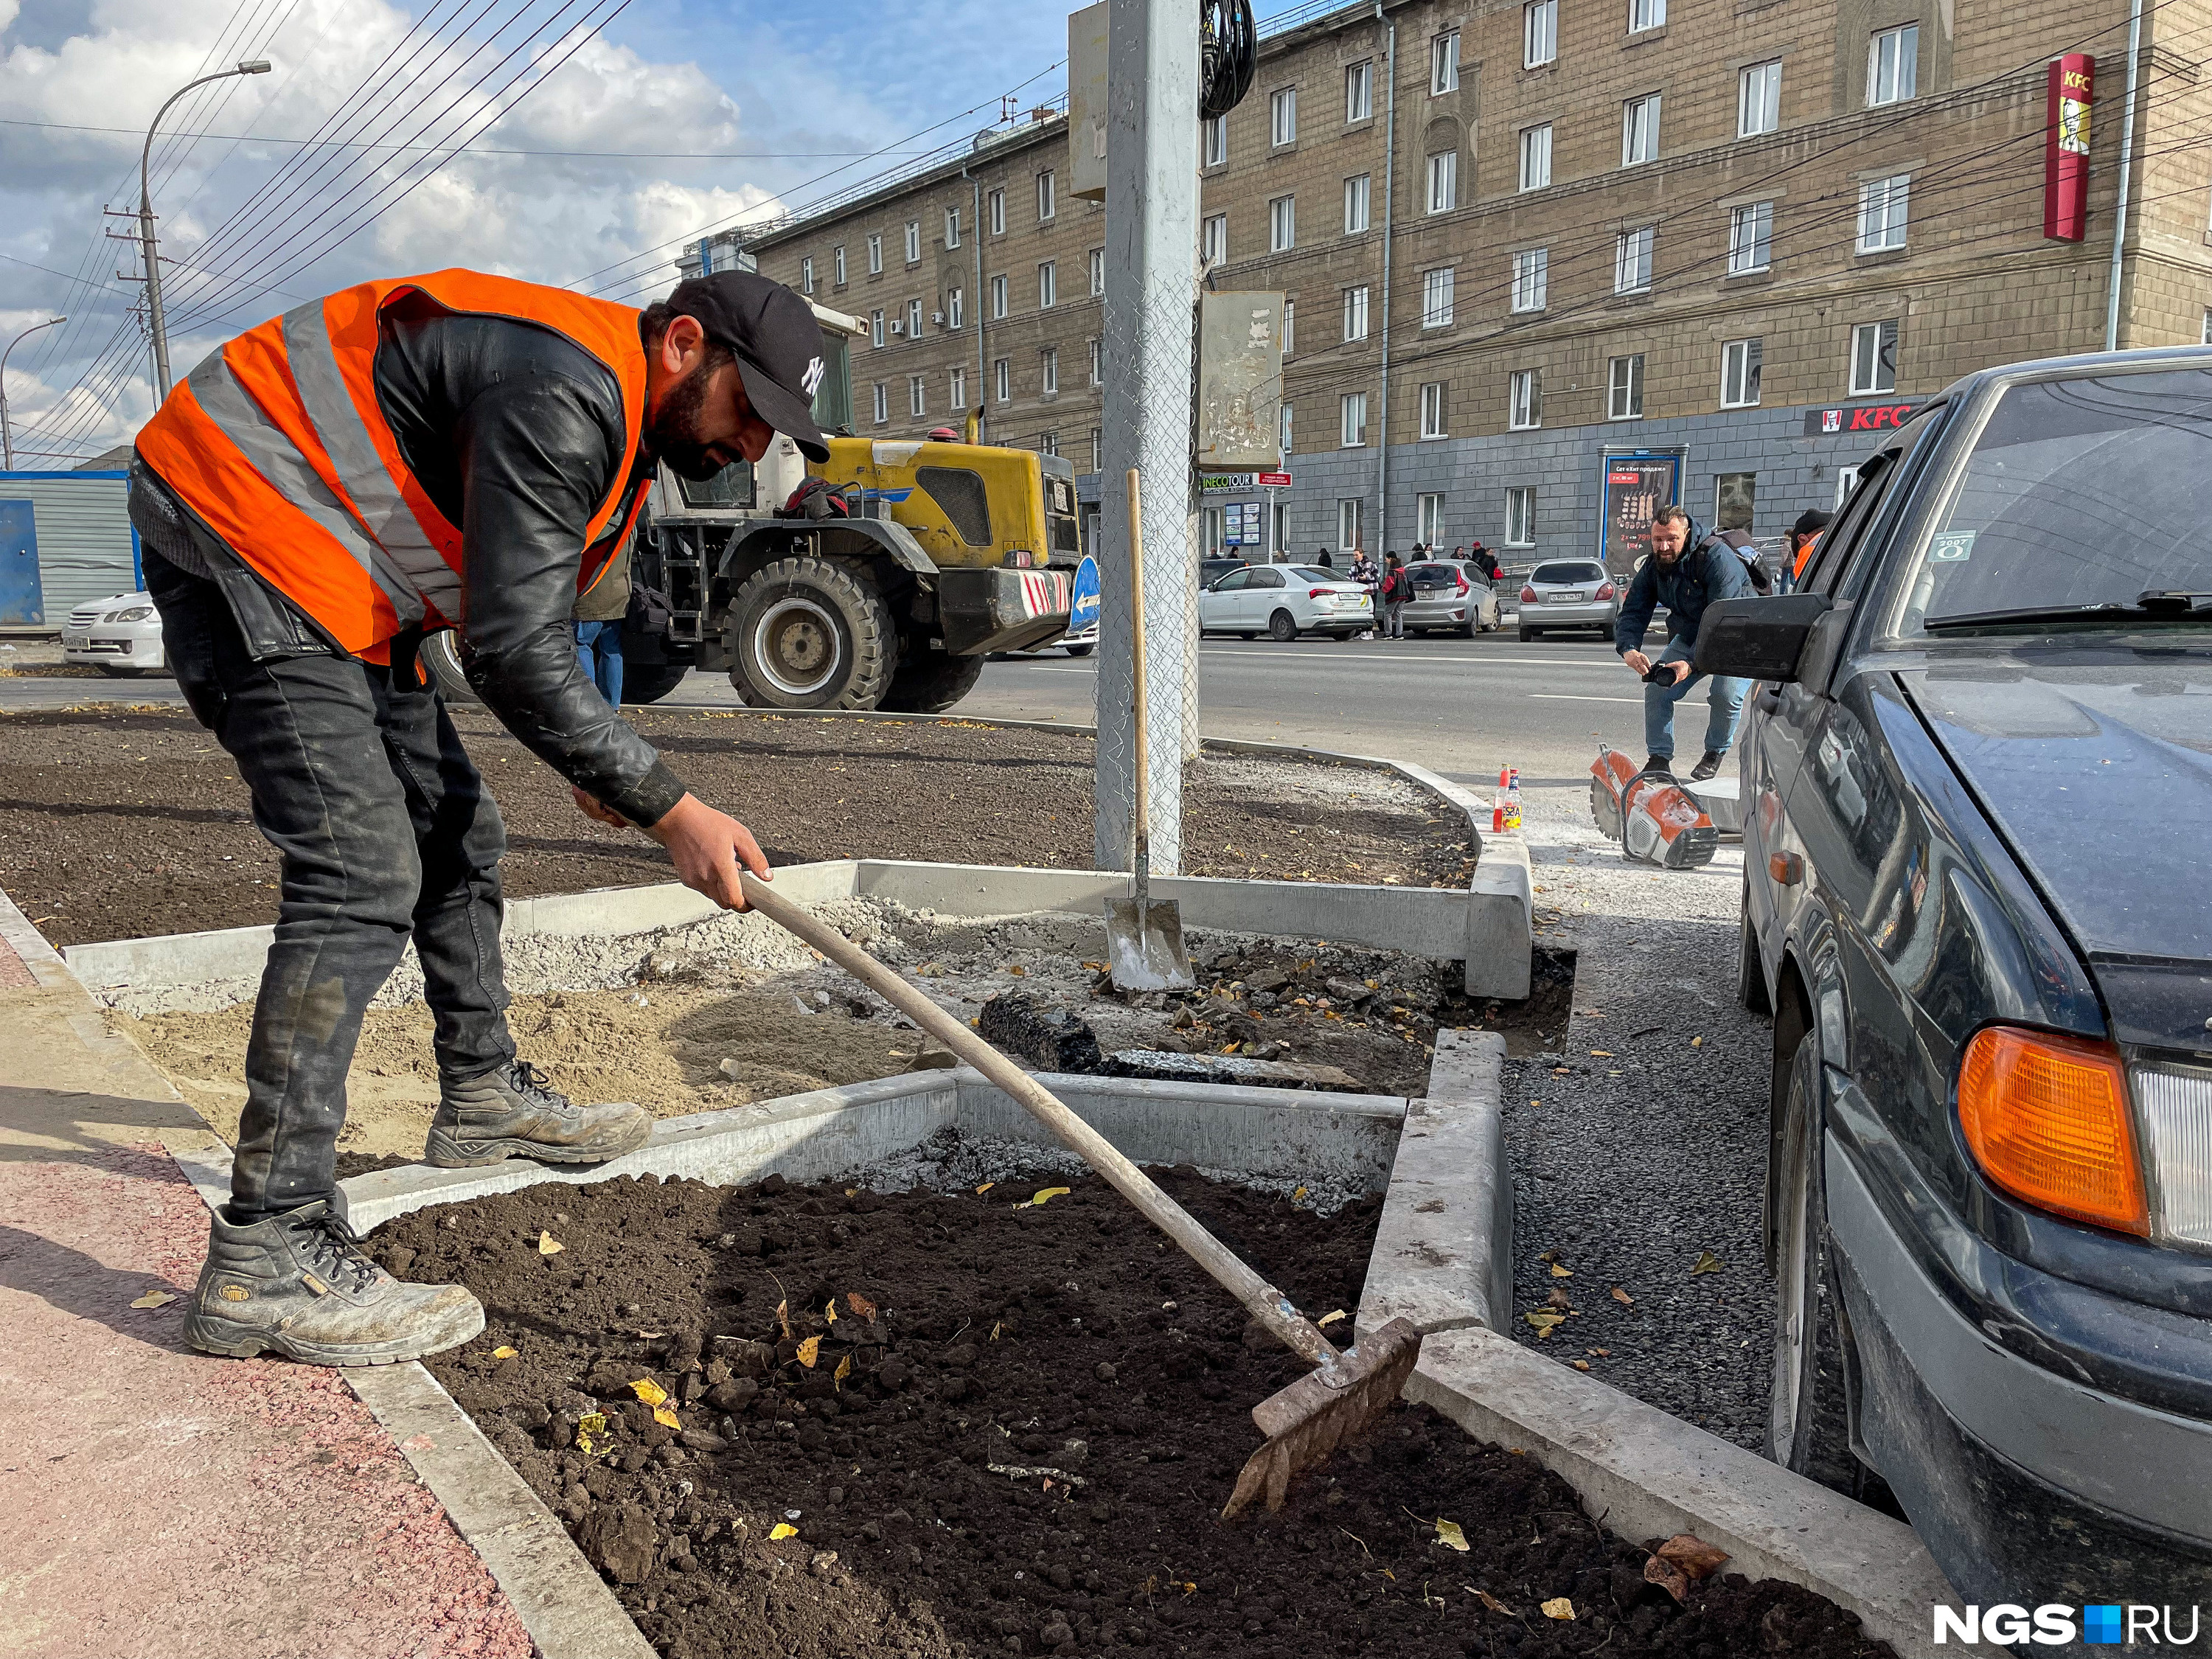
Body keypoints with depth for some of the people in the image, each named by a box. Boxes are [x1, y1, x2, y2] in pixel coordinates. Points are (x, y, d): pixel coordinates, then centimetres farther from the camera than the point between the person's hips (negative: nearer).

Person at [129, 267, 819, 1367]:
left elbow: (528, 617, 23)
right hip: (237, 529, -11)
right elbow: (514, 652, -26)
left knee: (453, 834, 14)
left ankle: (482, 1094, 31)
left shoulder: (621, 423, 11)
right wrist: (668, 808, -21)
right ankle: (265, 1258, -18)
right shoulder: (565, 389, -23)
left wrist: (588, 763, 16)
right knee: (364, 873, -20)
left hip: (336, 573, 11)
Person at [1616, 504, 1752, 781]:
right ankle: (1659, 759, 2)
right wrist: (1628, 648, -34)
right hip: (1690, 637, 6)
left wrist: (1692, 663, -45)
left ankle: (1714, 755, -1)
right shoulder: (1653, 567, -7)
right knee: (1657, 687, -11)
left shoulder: (1717, 558, -29)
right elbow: (1633, 612, -11)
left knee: (1726, 693, -27)